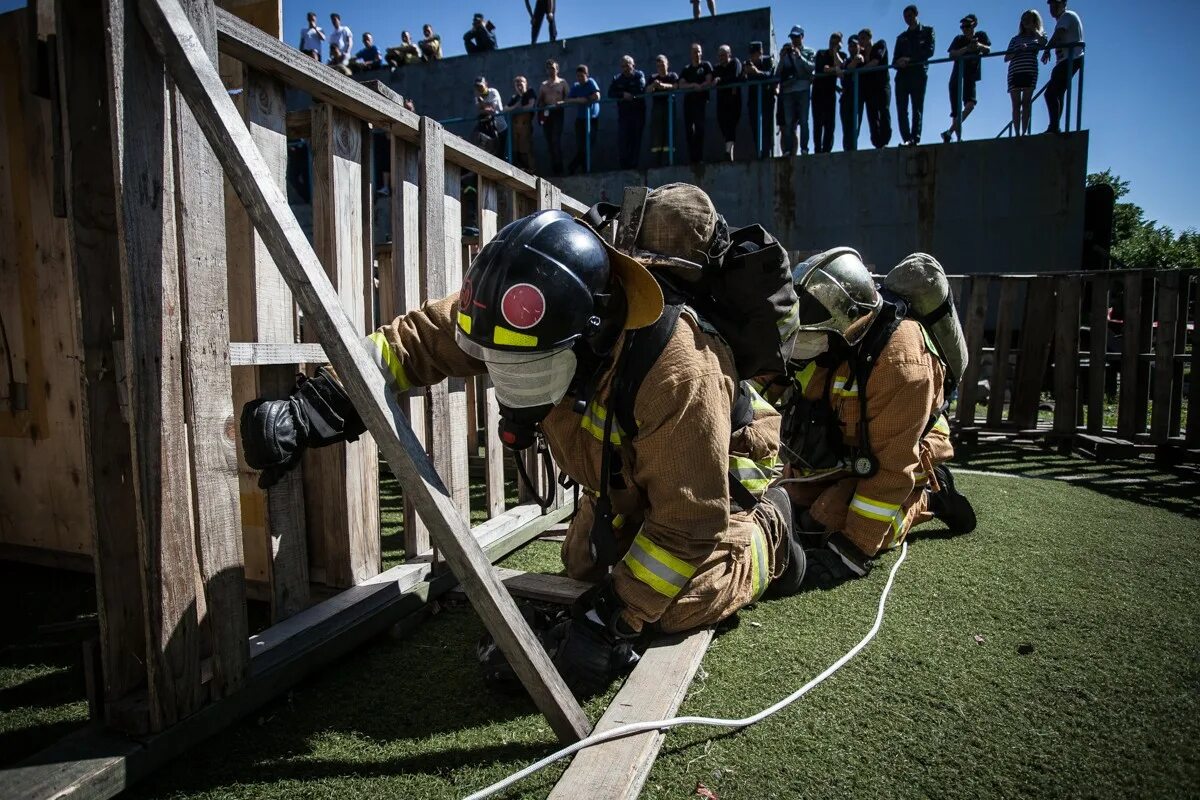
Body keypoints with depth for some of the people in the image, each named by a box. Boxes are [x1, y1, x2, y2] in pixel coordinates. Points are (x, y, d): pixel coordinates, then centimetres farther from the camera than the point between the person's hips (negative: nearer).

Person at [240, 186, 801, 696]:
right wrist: (312, 411, -33)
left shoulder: (677, 374, -45)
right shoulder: (533, 317, -29)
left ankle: (764, 533, 12)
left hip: (716, 473, -5)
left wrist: (613, 620, -36)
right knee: (583, 565, 17)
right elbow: (420, 338, -23)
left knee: (677, 605, -17)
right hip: (622, 477, 6)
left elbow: (689, 525, -36)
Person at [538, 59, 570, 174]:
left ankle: (558, 168, -14)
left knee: (556, 140, -14)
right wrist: (539, 113, -3)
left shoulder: (562, 82, 10)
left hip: (558, 112, -4)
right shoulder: (543, 85, 18)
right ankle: (553, 167, 6)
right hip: (546, 114, 4)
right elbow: (539, 101, 14)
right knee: (549, 141, 2)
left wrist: (562, 102, -20)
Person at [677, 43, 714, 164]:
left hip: (701, 99, -4)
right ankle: (691, 156, 4)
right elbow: (681, 85, 4)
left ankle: (699, 157, -13)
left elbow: (709, 82, -3)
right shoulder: (686, 69, 17)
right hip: (688, 100, 4)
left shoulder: (706, 66, 9)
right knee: (688, 129, 0)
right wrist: (693, 85, -13)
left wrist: (699, 86, -19)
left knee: (699, 127, -13)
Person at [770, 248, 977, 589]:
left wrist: (852, 550, -32)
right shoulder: (823, 336, -14)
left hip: (881, 460, -7)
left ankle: (927, 498, 2)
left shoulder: (900, 362, -34)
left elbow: (891, 466, -33)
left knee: (826, 525, -24)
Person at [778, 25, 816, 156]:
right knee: (788, 122, -6)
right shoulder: (787, 53, 22)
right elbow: (779, 71, 14)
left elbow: (812, 67, -2)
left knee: (803, 120, -7)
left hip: (803, 90, -2)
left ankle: (804, 149, -7)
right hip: (788, 90, 2)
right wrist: (782, 57, 0)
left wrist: (800, 56, -7)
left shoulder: (809, 52, 14)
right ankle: (788, 151, -8)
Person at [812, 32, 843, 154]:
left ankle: (826, 150, -8)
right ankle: (818, 150, -9)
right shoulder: (821, 53, 5)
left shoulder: (841, 56, 10)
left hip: (831, 93, 2)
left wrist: (835, 52, -8)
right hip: (818, 92, -2)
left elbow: (840, 67, -11)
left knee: (830, 124, -7)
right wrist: (834, 69, -15)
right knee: (818, 122, -7)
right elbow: (821, 68, -12)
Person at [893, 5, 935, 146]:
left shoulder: (927, 31, 15)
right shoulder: (902, 37, 26)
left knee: (917, 108, -10)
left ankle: (915, 138, -17)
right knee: (901, 109, -7)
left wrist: (910, 59, -11)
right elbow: (896, 58, 18)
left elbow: (929, 51, 0)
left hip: (918, 73, -4)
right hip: (902, 75, 4)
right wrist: (899, 63, -7)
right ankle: (907, 139, -9)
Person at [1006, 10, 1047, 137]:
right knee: (1016, 104, -4)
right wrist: (1018, 50, -7)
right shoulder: (1016, 39, 20)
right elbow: (1006, 58, 11)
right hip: (1014, 72, 1)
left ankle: (1024, 132, -14)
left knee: (1026, 102, -9)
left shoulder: (1039, 35, 17)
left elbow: (1044, 44, -7)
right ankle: (1017, 133, -7)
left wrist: (1034, 29, 3)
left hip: (1030, 71, -1)